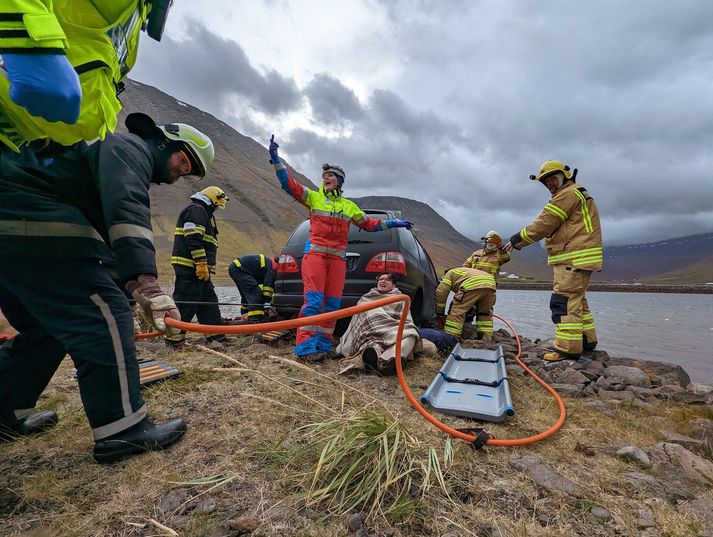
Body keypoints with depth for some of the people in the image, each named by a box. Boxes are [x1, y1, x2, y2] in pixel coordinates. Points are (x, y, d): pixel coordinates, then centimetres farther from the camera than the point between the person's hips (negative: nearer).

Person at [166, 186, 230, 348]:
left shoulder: (203, 213, 27)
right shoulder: (196, 209, -7)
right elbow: (193, 239, -19)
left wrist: (206, 267, 26)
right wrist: (202, 264, -22)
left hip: (197, 268, 11)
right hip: (190, 266, -11)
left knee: (209, 298, 12)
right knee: (186, 301, -7)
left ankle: (215, 332, 18)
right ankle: (174, 336, 1)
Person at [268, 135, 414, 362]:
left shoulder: (349, 205, 20)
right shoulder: (313, 197, 10)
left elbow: (368, 224, 25)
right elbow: (289, 183, 1)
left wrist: (392, 223, 22)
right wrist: (275, 158, -8)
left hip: (338, 258, 4)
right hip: (315, 253, -4)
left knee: (332, 304, 2)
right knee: (313, 301, -13)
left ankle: (323, 345, 10)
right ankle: (305, 347, -9)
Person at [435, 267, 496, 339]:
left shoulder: (450, 273, 27)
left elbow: (441, 292, 17)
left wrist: (439, 314, 24)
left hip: (472, 285, -7)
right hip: (490, 284, 7)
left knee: (457, 312, 3)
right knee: (485, 313, 25)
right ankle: (486, 338, 26)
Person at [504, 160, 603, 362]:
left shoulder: (568, 194, -8)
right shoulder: (579, 194, 27)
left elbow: (544, 224, -12)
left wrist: (517, 239, -4)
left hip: (573, 259, -11)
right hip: (579, 259, 11)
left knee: (564, 300, -13)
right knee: (577, 300, 17)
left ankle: (568, 347, -13)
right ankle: (587, 340, 26)